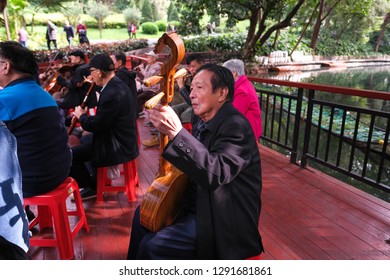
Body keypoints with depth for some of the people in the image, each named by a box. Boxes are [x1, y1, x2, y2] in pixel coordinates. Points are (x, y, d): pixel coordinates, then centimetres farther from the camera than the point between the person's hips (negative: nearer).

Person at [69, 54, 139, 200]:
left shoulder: (113, 93, -27)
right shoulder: (117, 85, 6)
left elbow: (95, 125, -21)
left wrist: (81, 115, -3)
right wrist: (87, 114, 3)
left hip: (118, 147, -10)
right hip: (121, 141, 10)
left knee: (69, 156, -3)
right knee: (84, 141, 25)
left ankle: (92, 187, 15)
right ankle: (94, 179, 33)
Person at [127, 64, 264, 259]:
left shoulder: (236, 126, -22)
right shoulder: (204, 123, 5)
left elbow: (216, 173, -37)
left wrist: (176, 133, -43)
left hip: (224, 222, -9)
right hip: (200, 204, 9)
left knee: (152, 246, -19)